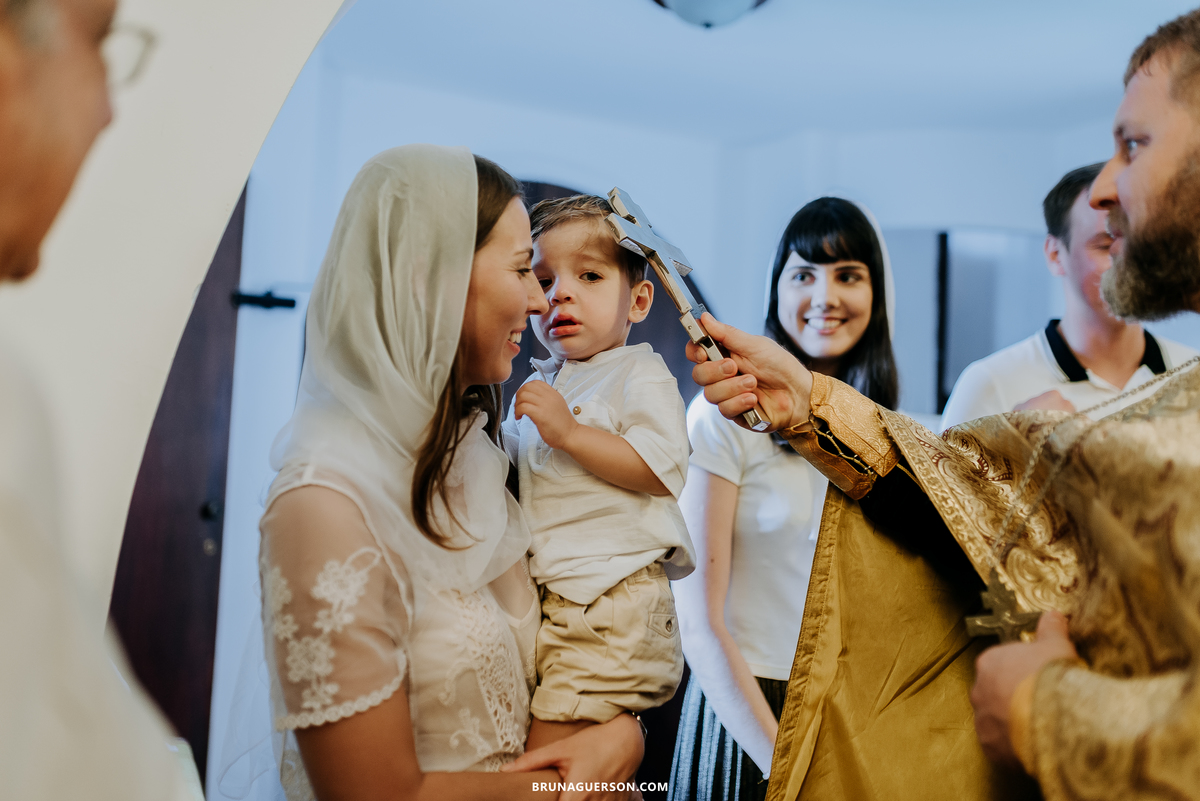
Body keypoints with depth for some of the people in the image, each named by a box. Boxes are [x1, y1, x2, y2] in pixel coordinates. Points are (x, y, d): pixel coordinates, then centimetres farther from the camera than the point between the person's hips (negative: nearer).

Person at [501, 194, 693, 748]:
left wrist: (568, 432, -19)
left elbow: (662, 470, -18)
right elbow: (513, 470, 31)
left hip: (612, 601, -8)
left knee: (544, 769, -11)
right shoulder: (538, 383, 18)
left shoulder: (640, 375, -3)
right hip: (541, 598, 8)